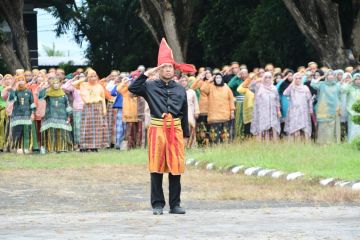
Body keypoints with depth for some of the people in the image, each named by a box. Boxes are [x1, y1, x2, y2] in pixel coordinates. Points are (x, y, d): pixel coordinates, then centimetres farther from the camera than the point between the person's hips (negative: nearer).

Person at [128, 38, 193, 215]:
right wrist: (146, 74, -15)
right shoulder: (150, 86, 2)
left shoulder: (180, 89, 10)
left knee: (176, 168, 4)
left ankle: (175, 204, 12)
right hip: (157, 130, -2)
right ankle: (158, 205, 8)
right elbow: (133, 89, -13)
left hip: (176, 130, 2)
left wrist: (185, 134, 11)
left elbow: (184, 114, 13)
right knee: (157, 168, 1)